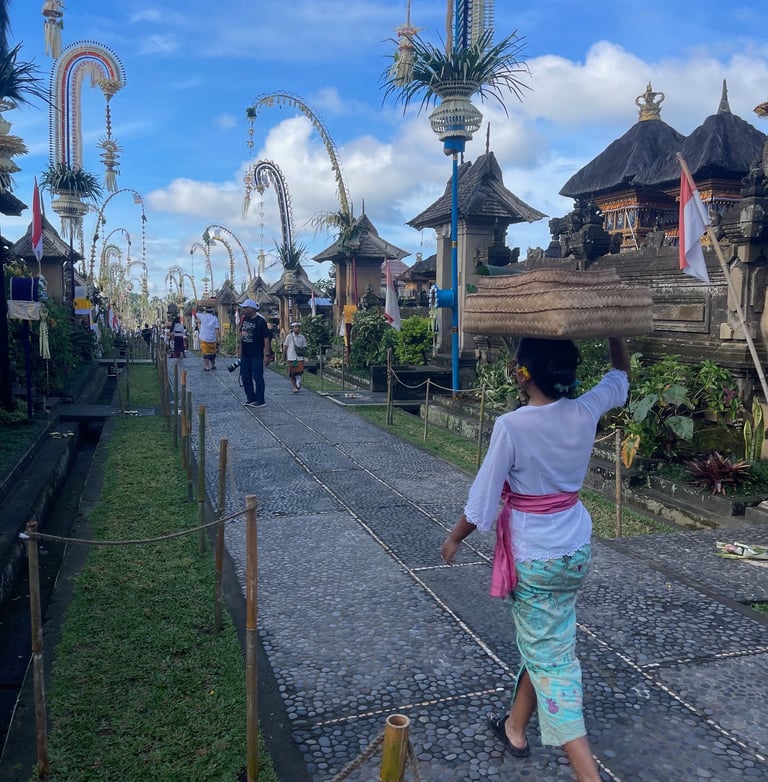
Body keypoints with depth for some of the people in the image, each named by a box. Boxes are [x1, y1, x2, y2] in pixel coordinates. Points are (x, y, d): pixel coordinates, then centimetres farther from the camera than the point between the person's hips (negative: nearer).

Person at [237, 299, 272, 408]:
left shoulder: (260, 321, -13)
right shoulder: (243, 319, 7)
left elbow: (266, 338, -14)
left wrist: (267, 355, -16)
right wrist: (239, 349, 17)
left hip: (257, 355, -7)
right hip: (245, 354, 7)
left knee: (257, 377, -2)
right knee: (245, 377, 12)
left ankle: (261, 401, 6)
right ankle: (250, 398, 25)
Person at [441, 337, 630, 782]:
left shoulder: (511, 426, -23)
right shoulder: (585, 412, -9)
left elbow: (484, 495, -13)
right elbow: (621, 375, 13)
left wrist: (454, 538, 2)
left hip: (533, 557, -6)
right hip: (576, 549, 6)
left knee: (551, 660, 3)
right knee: (543, 643, 23)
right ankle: (515, 728, 42)